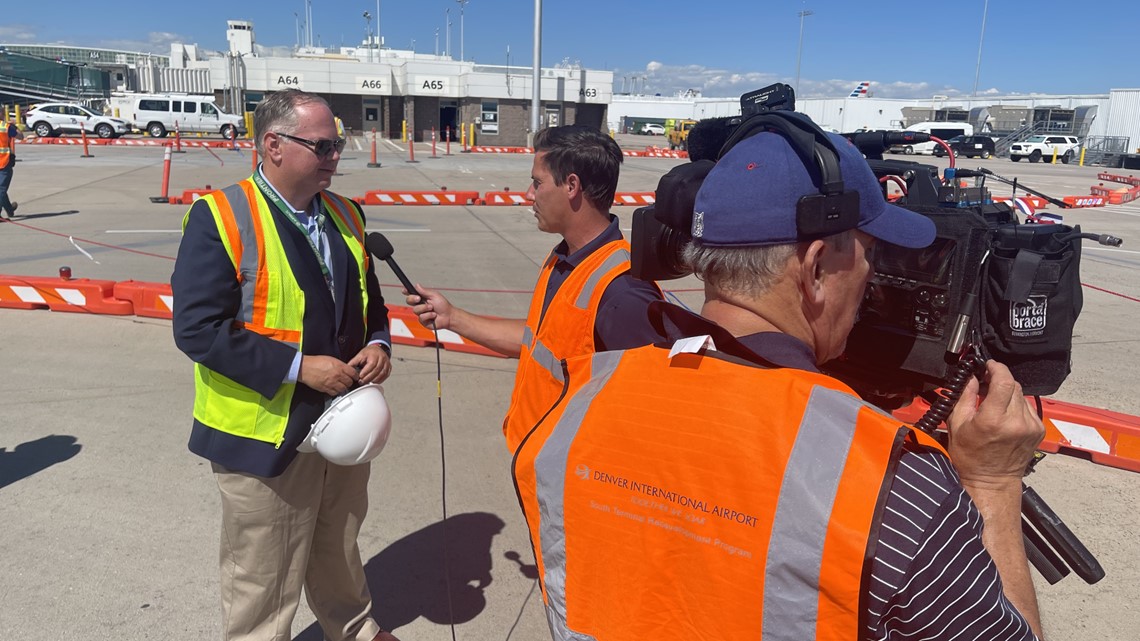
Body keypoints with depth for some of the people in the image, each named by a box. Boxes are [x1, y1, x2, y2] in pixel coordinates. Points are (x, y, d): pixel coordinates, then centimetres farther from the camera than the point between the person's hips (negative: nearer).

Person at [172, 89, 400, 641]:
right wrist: (299, 367, -23)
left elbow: (367, 299, 17)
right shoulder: (220, 217, -16)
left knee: (339, 552, 27)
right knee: (264, 580, 11)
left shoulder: (344, 214, 5)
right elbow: (197, 329, -21)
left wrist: (378, 344, -5)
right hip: (266, 431, -6)